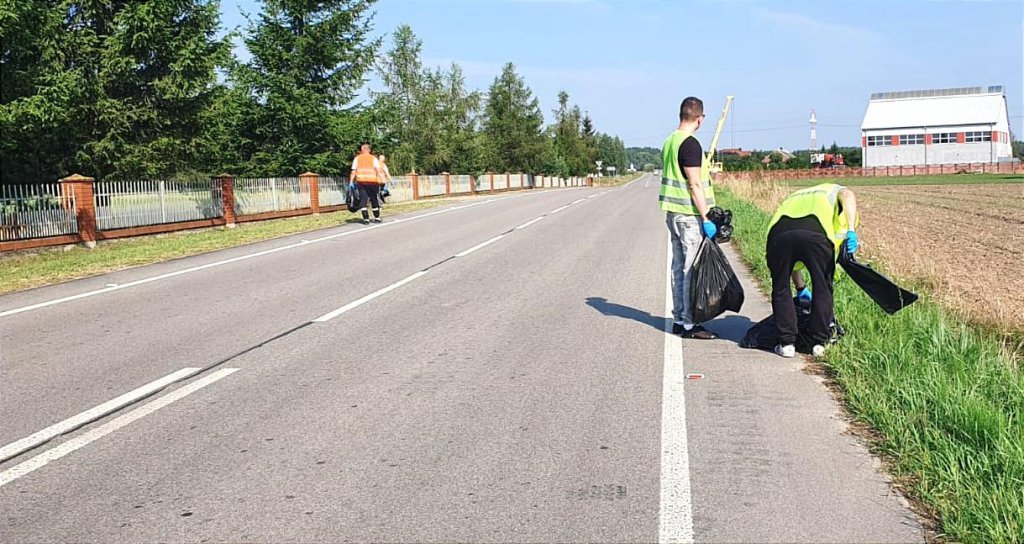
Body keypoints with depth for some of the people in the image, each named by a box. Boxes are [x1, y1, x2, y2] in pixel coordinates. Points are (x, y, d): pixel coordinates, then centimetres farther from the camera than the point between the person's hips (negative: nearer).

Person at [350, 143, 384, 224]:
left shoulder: (357, 158, 10)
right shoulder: (373, 158, 6)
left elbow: (353, 171, 3)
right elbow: (378, 170, -3)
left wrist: (351, 182, 4)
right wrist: (379, 180, 0)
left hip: (361, 181, 1)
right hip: (372, 181, -1)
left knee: (363, 200, 2)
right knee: (374, 199, 11)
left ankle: (366, 218, -6)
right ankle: (377, 217, 19)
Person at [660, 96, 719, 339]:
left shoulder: (669, 141, 13)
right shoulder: (690, 144, -15)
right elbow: (694, 185, -19)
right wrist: (706, 218, -17)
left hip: (673, 213, 9)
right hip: (689, 215, -9)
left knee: (679, 267, 13)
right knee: (692, 270, -5)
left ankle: (679, 319, 19)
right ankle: (689, 324, -2)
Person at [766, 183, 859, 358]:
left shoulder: (792, 198, 46)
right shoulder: (834, 191, 38)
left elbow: (791, 257, 46)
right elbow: (848, 195, 7)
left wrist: (801, 288, 52)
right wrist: (851, 231, -3)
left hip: (779, 233, 3)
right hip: (816, 234, -3)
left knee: (781, 290, 19)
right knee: (822, 289, 15)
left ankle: (787, 343, 20)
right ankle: (819, 343, 21)